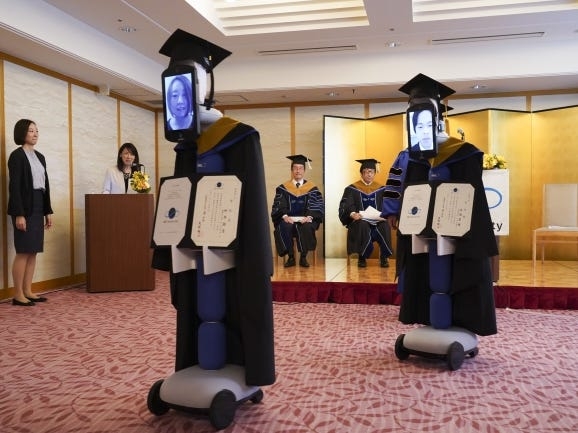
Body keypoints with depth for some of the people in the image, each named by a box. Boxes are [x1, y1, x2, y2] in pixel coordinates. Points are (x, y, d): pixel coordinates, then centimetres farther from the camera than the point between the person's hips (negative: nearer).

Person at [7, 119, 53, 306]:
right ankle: (18, 295, 1)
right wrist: (19, 214, -19)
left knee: (33, 252, 8)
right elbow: (14, 186, -13)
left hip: (38, 207, 8)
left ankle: (28, 291, 14)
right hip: (25, 207, -8)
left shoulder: (40, 156, 16)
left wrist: (48, 211, 14)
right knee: (23, 252, -6)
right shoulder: (17, 156, -7)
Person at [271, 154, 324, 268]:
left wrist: (309, 217, -17)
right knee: (284, 227, -33)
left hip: (305, 220, -1)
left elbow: (317, 207, 2)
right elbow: (278, 206, 3)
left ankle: (303, 257, -20)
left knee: (307, 227, -35)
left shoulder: (312, 188, 10)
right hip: (288, 220, 1)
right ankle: (290, 257, -18)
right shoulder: (283, 188, 11)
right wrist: (285, 216, -18)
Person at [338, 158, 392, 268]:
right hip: (359, 220, -1)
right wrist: (352, 214, -27)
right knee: (363, 226, -36)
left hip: (378, 220, 2)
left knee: (385, 226, -31)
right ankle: (362, 257, -19)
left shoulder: (381, 189, 13)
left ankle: (384, 257, -14)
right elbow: (345, 206, -5)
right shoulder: (352, 189, 7)